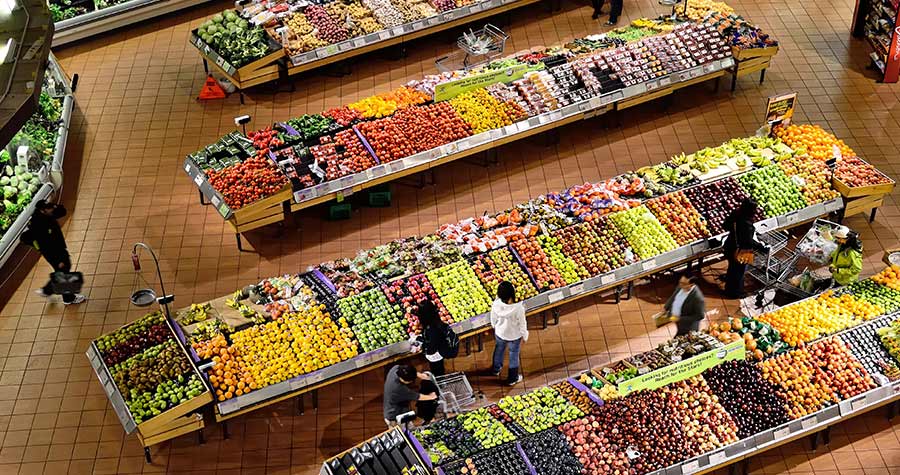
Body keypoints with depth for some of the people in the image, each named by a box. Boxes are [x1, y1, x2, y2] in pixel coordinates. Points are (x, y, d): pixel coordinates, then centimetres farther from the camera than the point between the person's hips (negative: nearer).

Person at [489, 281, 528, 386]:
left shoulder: (496, 304, -29)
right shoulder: (518, 308, -38)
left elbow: (493, 319, -8)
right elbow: (522, 324, -21)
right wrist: (525, 336, -1)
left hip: (499, 333, 3)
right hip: (514, 336, -3)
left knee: (499, 350, 33)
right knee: (514, 356, 23)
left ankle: (496, 369, 59)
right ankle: (512, 379, 44)